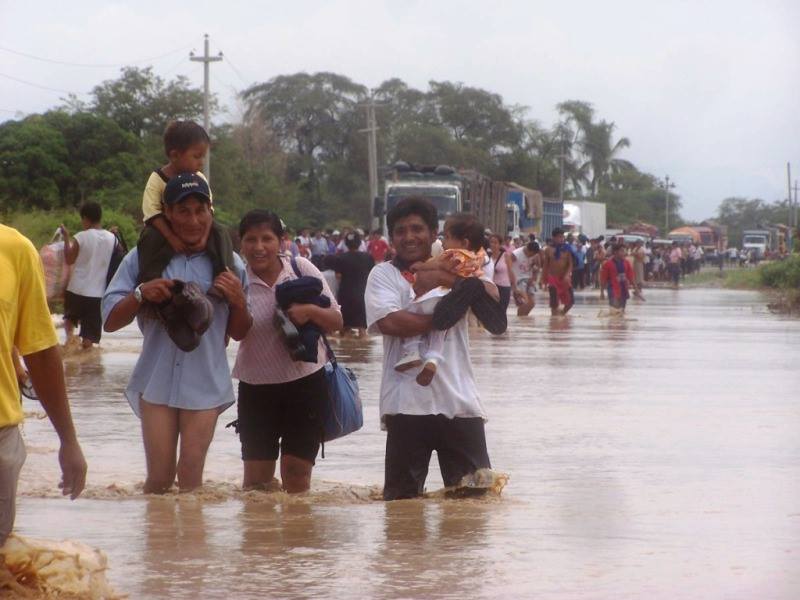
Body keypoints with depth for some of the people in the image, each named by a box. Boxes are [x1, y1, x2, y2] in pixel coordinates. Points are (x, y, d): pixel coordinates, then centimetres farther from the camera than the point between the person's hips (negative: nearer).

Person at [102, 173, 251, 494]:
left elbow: (239, 333, 12)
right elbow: (110, 320, 1)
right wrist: (141, 294, -16)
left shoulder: (229, 263, 6)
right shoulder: (143, 258, 1)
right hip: (157, 381, -1)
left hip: (205, 385, 1)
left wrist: (238, 301, -8)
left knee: (190, 476, 1)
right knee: (160, 476, -2)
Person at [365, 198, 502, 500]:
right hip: (407, 403, -3)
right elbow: (390, 322, -15)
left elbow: (493, 295, -2)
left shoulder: (454, 269, 15)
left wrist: (447, 279, -15)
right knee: (402, 496, 3)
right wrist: (441, 318, -11)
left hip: (459, 399, 3)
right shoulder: (383, 274, 3)